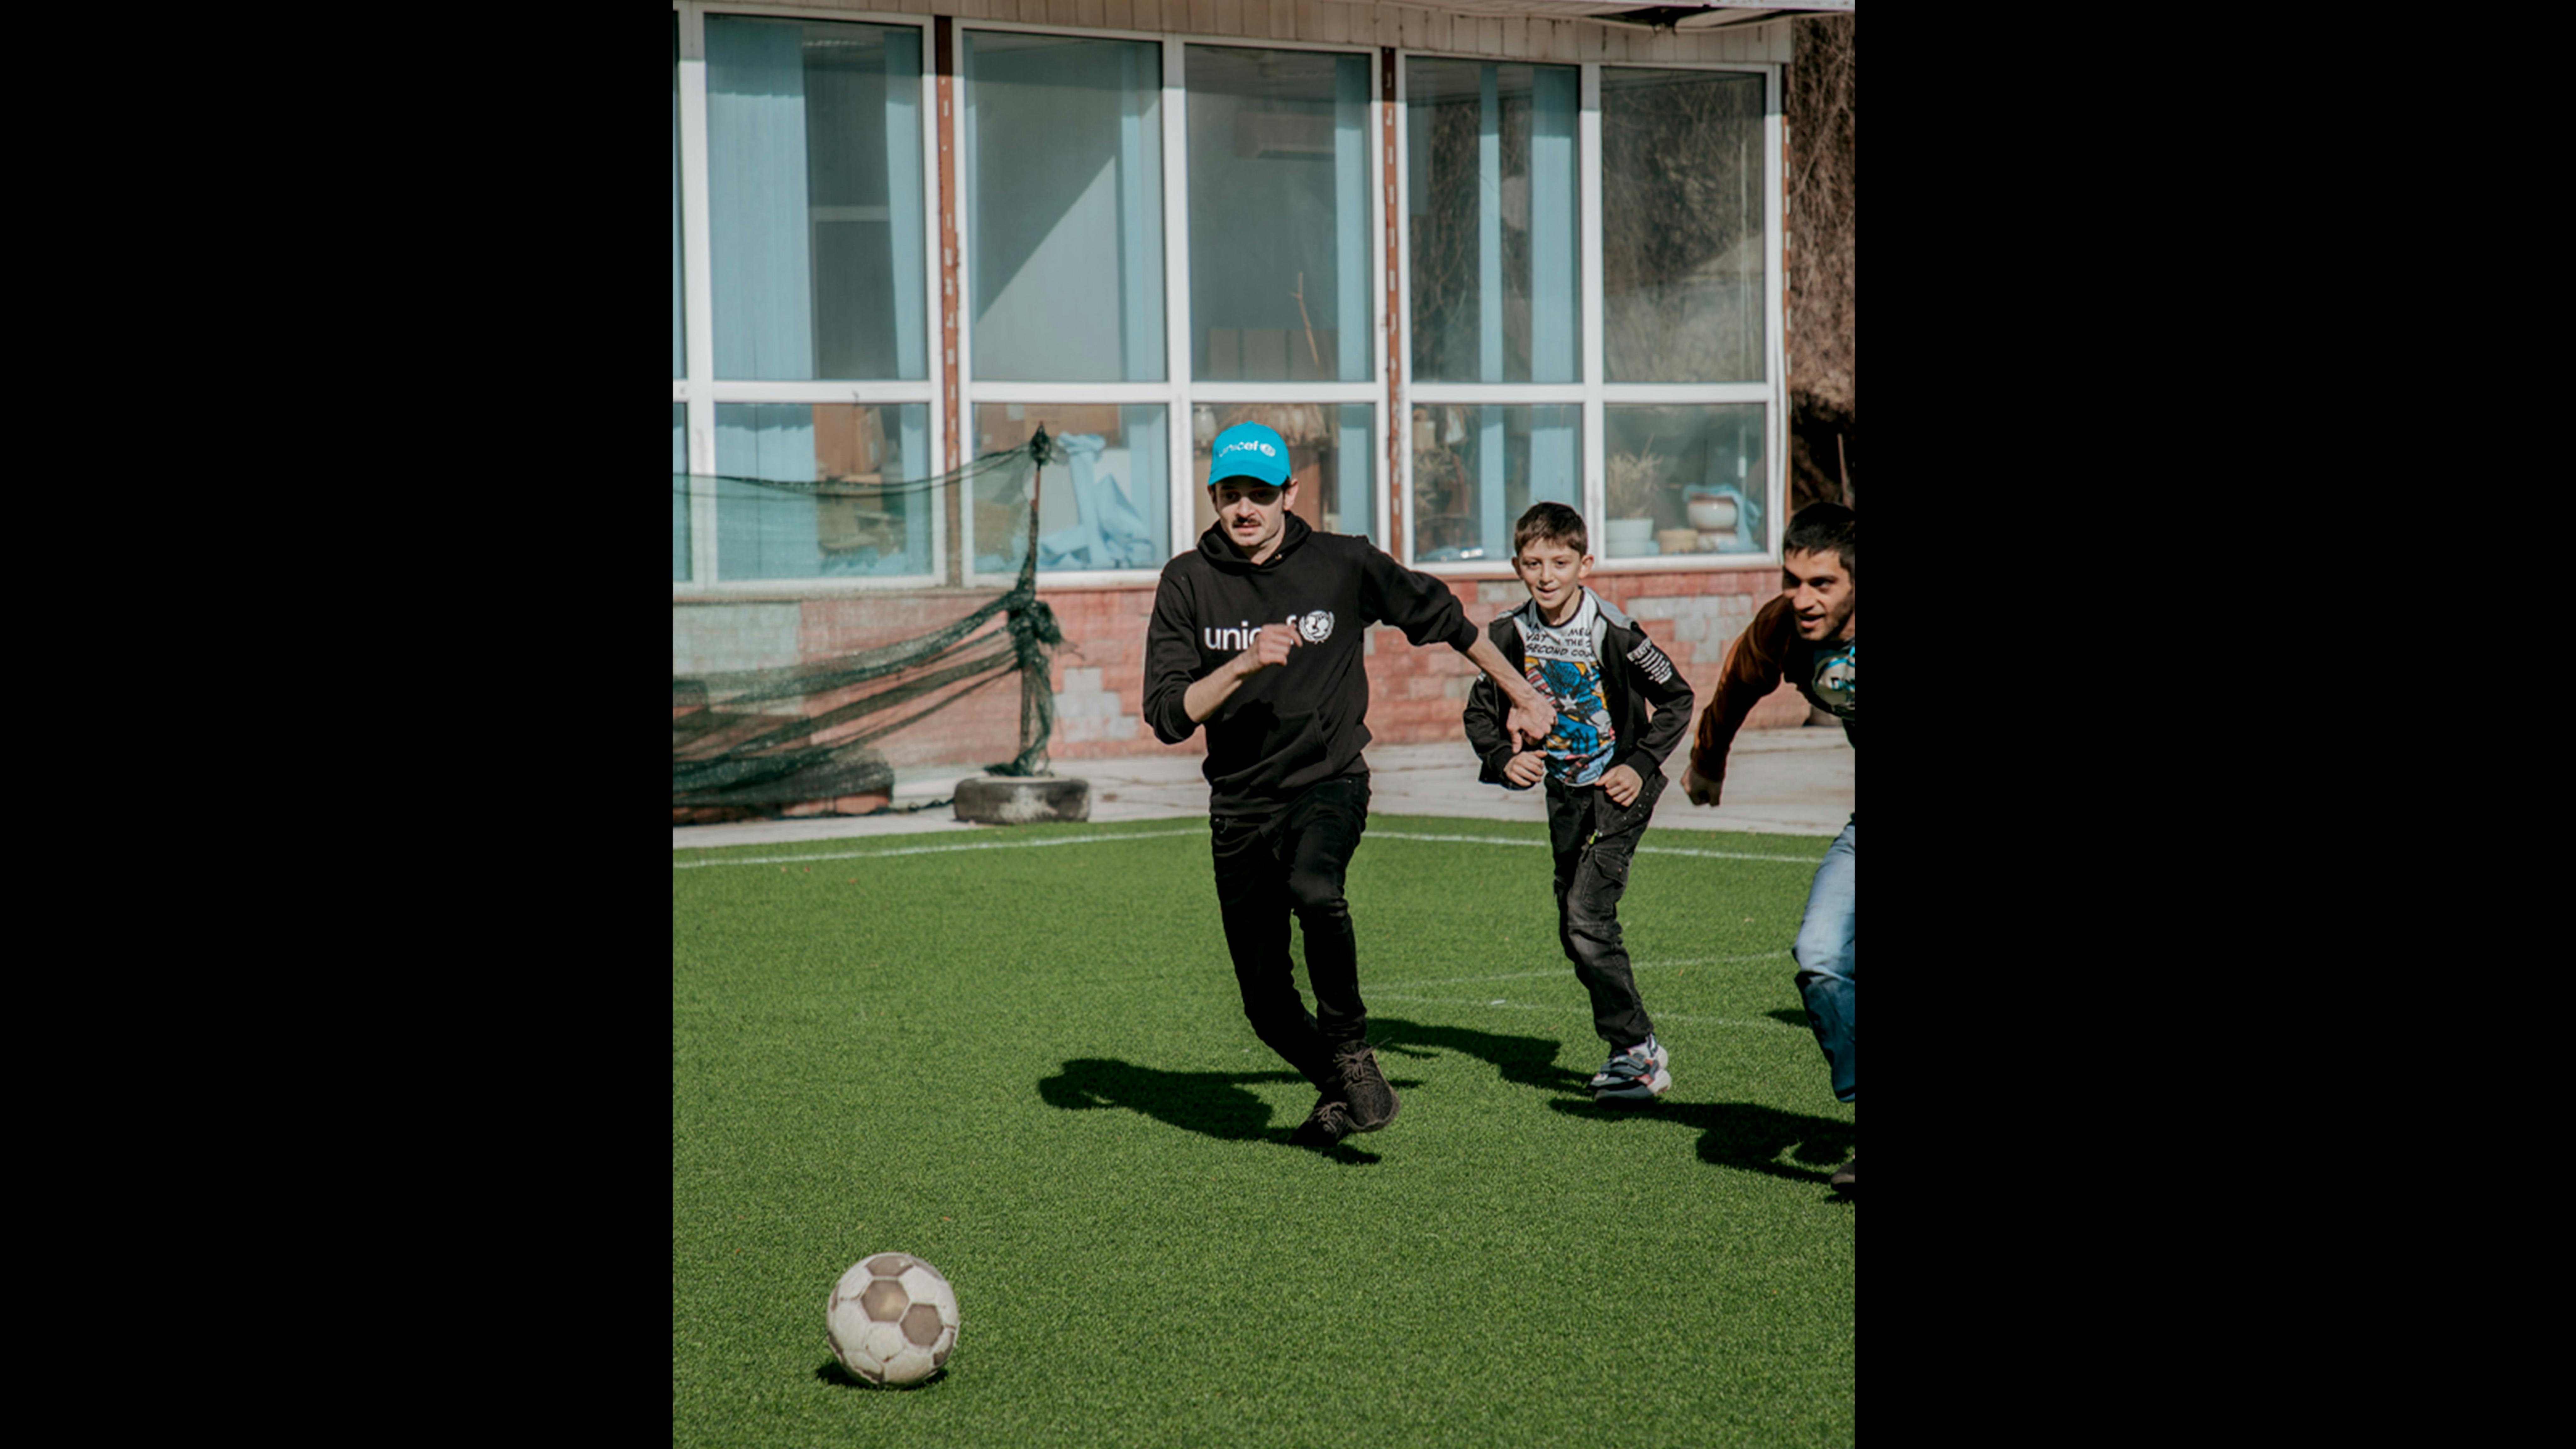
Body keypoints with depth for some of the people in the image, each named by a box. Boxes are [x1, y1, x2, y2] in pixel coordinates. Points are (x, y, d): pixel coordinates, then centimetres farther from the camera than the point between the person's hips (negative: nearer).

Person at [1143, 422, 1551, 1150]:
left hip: (1330, 782, -2)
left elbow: (1441, 616, 13)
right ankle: (1340, 1090, 36)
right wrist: (1245, 665, -24)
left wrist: (1520, 695, 21)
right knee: (1266, 1002, 6)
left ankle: (1352, 1048, -15)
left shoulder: (1343, 565, -3)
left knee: (1314, 887, -36)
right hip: (1240, 805, 2)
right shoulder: (1188, 583, -2)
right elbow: (1168, 716, -9)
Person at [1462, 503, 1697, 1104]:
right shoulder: (1510, 636, -4)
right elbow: (1479, 713, 8)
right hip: (1564, 790, 6)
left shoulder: (1614, 632, -17)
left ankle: (1638, 1052, -9)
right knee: (1576, 930, 6)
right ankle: (1637, 1050, 17)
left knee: (1587, 918, -17)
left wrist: (1642, 765, -13)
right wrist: (1504, 757, -10)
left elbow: (1677, 699, -5)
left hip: (1619, 789, -6)